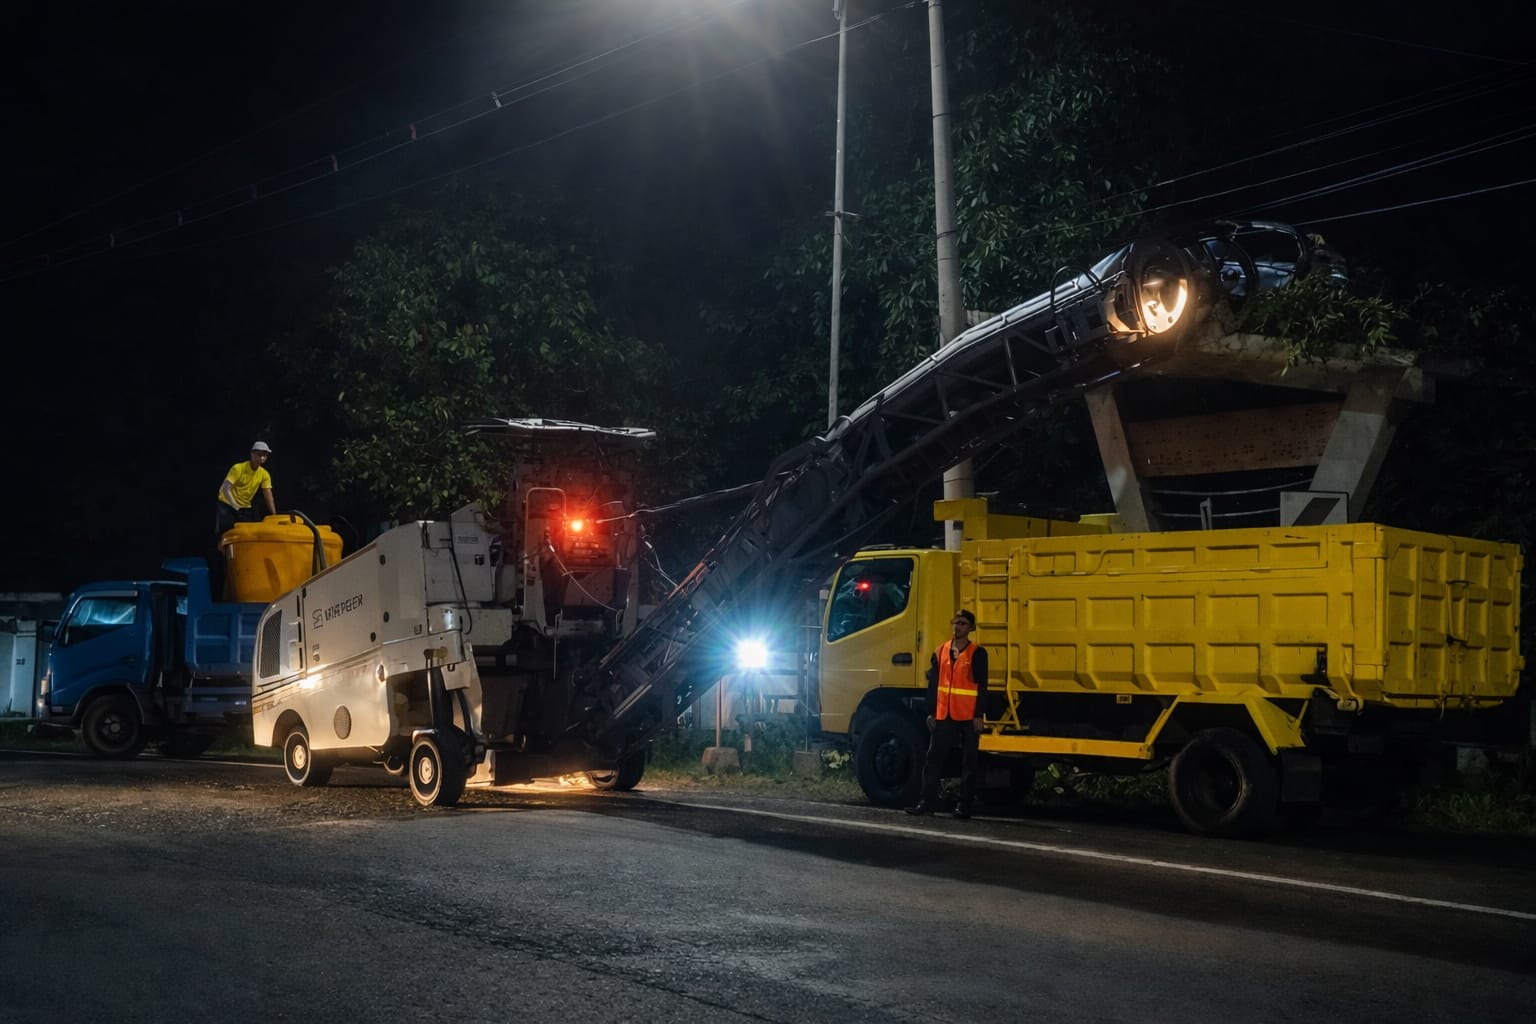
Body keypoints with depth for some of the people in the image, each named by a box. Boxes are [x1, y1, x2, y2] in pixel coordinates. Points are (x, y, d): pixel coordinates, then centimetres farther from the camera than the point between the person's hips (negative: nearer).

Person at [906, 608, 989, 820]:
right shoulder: (940, 652, 10)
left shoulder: (977, 654, -3)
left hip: (968, 717, -4)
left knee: (968, 762, 2)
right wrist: (931, 713, 6)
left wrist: (978, 715, -11)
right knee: (933, 759, 2)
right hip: (944, 716, 4)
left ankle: (964, 805, 6)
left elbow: (982, 687, -5)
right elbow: (933, 685, 11)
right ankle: (928, 801, 7)